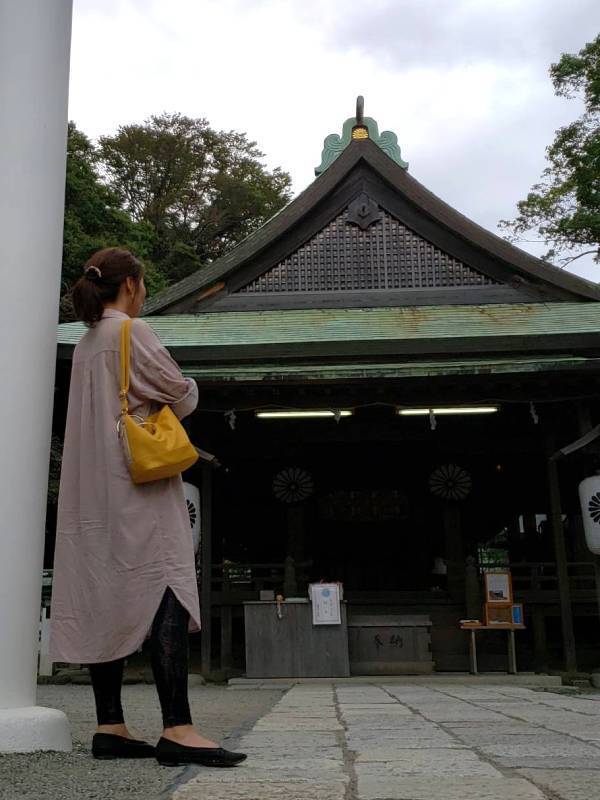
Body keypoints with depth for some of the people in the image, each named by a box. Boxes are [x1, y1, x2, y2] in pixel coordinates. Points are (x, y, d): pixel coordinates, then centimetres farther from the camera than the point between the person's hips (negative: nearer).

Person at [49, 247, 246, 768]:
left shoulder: (86, 344, 19)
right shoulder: (132, 332, -6)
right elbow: (181, 395, -7)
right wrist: (186, 391, 13)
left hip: (94, 487, 9)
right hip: (138, 479, -9)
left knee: (106, 598, 5)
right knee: (164, 593, -13)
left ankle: (110, 727, 7)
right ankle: (177, 729, -17)